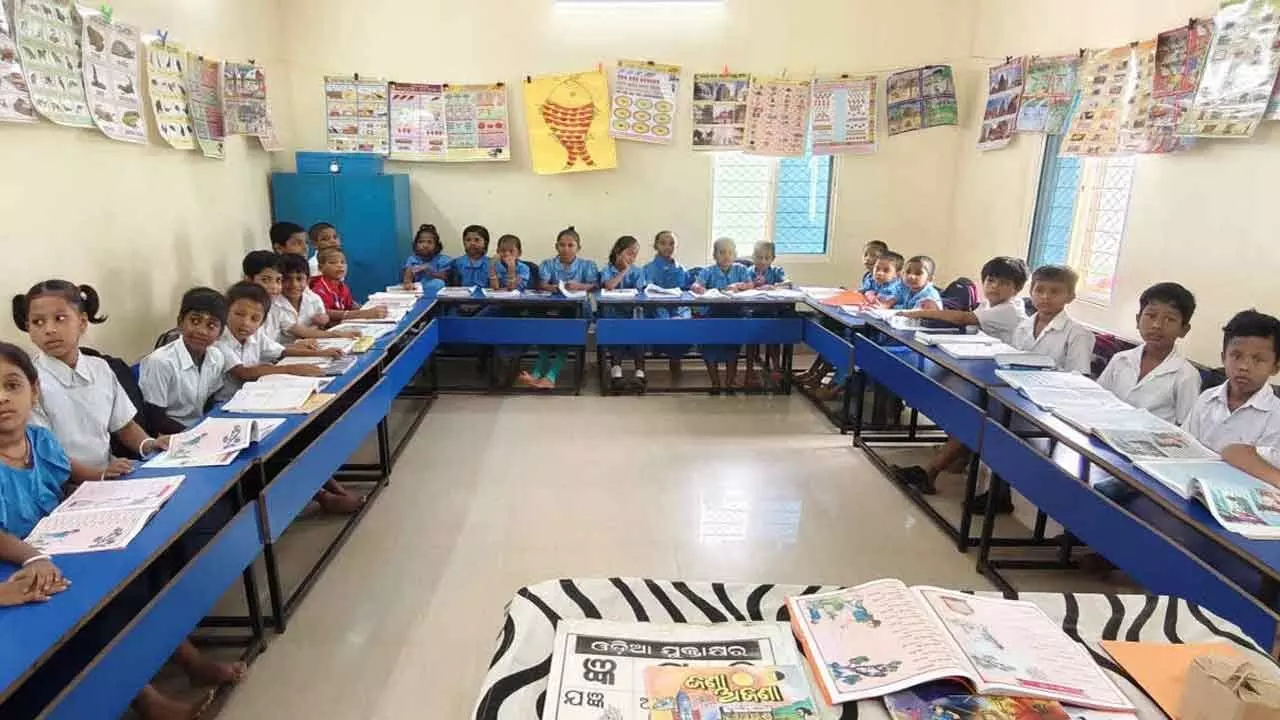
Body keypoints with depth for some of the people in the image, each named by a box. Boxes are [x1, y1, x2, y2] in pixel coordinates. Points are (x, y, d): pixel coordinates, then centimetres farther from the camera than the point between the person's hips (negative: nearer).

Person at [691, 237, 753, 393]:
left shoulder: (741, 269, 9)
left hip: (733, 312, 0)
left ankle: (729, 382, 2)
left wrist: (738, 285, -24)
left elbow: (750, 284, -5)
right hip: (711, 312, 0)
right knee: (708, 342, -14)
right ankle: (715, 383, 4)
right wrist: (699, 288, -34)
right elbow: (694, 286, -11)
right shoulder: (708, 271, 3)